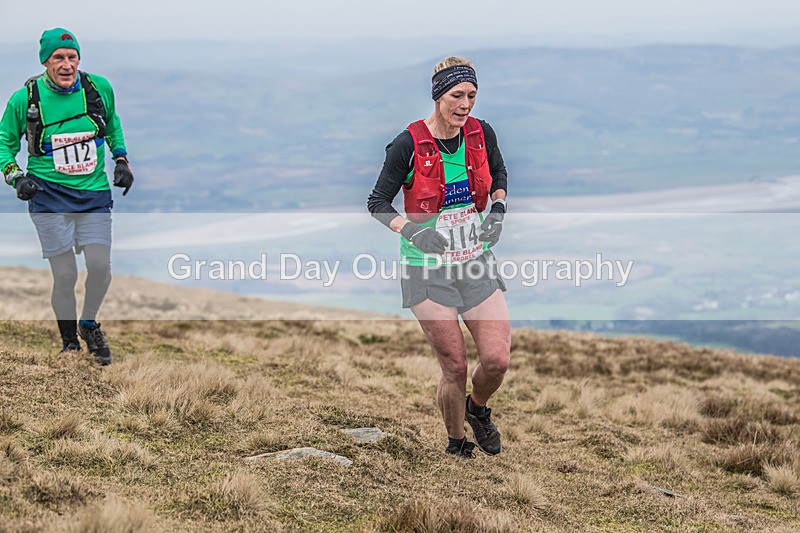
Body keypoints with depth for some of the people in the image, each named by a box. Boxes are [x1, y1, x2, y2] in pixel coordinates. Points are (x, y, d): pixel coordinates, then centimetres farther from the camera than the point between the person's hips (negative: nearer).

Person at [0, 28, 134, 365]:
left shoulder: (99, 88, -1)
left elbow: (112, 124, 21)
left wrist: (121, 160, 14)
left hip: (94, 193, 2)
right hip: (49, 195, -2)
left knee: (100, 266, -11)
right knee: (65, 275, -7)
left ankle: (89, 324, 18)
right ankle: (69, 341, 15)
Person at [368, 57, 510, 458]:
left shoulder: (481, 134, -2)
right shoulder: (408, 144, -14)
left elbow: (499, 174, 19)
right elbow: (378, 203, -6)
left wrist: (498, 208, 0)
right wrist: (410, 230, -22)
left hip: (476, 262, 4)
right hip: (428, 267, -3)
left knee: (497, 360, -6)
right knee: (455, 367, -4)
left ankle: (477, 409, 28)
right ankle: (456, 444, 21)